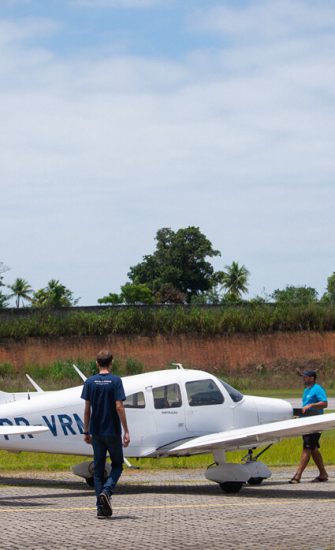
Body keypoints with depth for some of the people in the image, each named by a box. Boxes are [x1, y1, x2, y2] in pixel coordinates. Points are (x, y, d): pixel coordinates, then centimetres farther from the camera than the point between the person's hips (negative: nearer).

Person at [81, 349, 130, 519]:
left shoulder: (90, 382, 1)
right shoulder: (115, 381, -9)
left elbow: (87, 408, 2)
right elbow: (119, 406, -13)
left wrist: (86, 431, 10)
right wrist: (126, 431, -9)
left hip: (96, 432, 3)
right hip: (112, 431, -3)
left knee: (98, 468, 8)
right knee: (117, 465, 14)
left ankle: (101, 508, 5)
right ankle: (106, 490, -13)